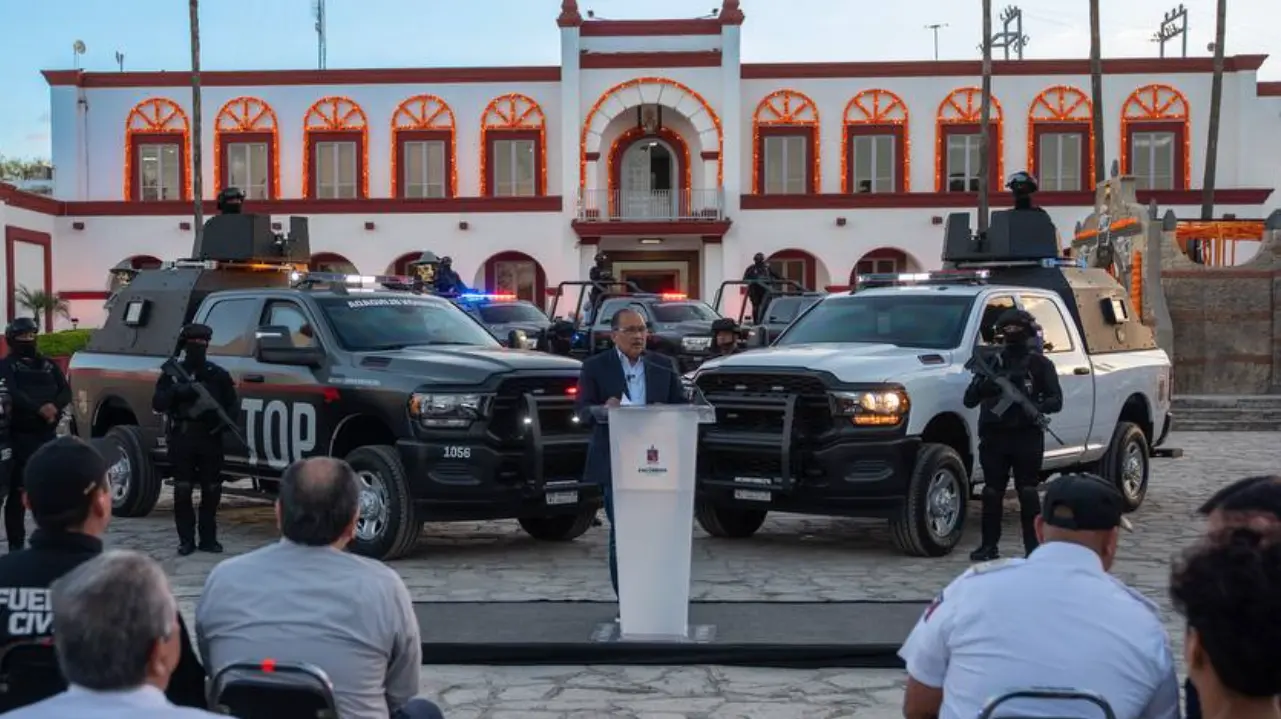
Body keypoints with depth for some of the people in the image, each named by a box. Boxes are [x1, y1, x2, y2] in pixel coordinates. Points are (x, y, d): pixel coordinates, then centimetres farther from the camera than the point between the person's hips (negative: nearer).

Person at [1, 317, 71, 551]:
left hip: (48, 433, 5)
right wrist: (39, 408, -28)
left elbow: (66, 391, 7)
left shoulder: (49, 364, 17)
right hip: (20, 435, -5)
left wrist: (54, 406, -15)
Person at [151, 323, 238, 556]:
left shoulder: (218, 375, 11)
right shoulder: (172, 374, 10)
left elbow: (233, 405, 8)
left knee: (211, 491, 2)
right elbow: (157, 403, 1)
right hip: (181, 438, -1)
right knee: (183, 491, -1)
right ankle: (186, 540, 5)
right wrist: (176, 391, -17)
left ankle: (208, 539, 10)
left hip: (210, 438, 1)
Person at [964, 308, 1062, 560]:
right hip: (994, 435, 3)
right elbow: (969, 399, 8)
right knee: (992, 492, 3)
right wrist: (984, 384, -14)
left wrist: (1036, 408, -22)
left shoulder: (1040, 364, 6)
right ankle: (989, 545, 9)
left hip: (1027, 436, -2)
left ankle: (1033, 547, 1)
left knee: (1028, 492, -3)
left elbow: (1056, 400, 0)